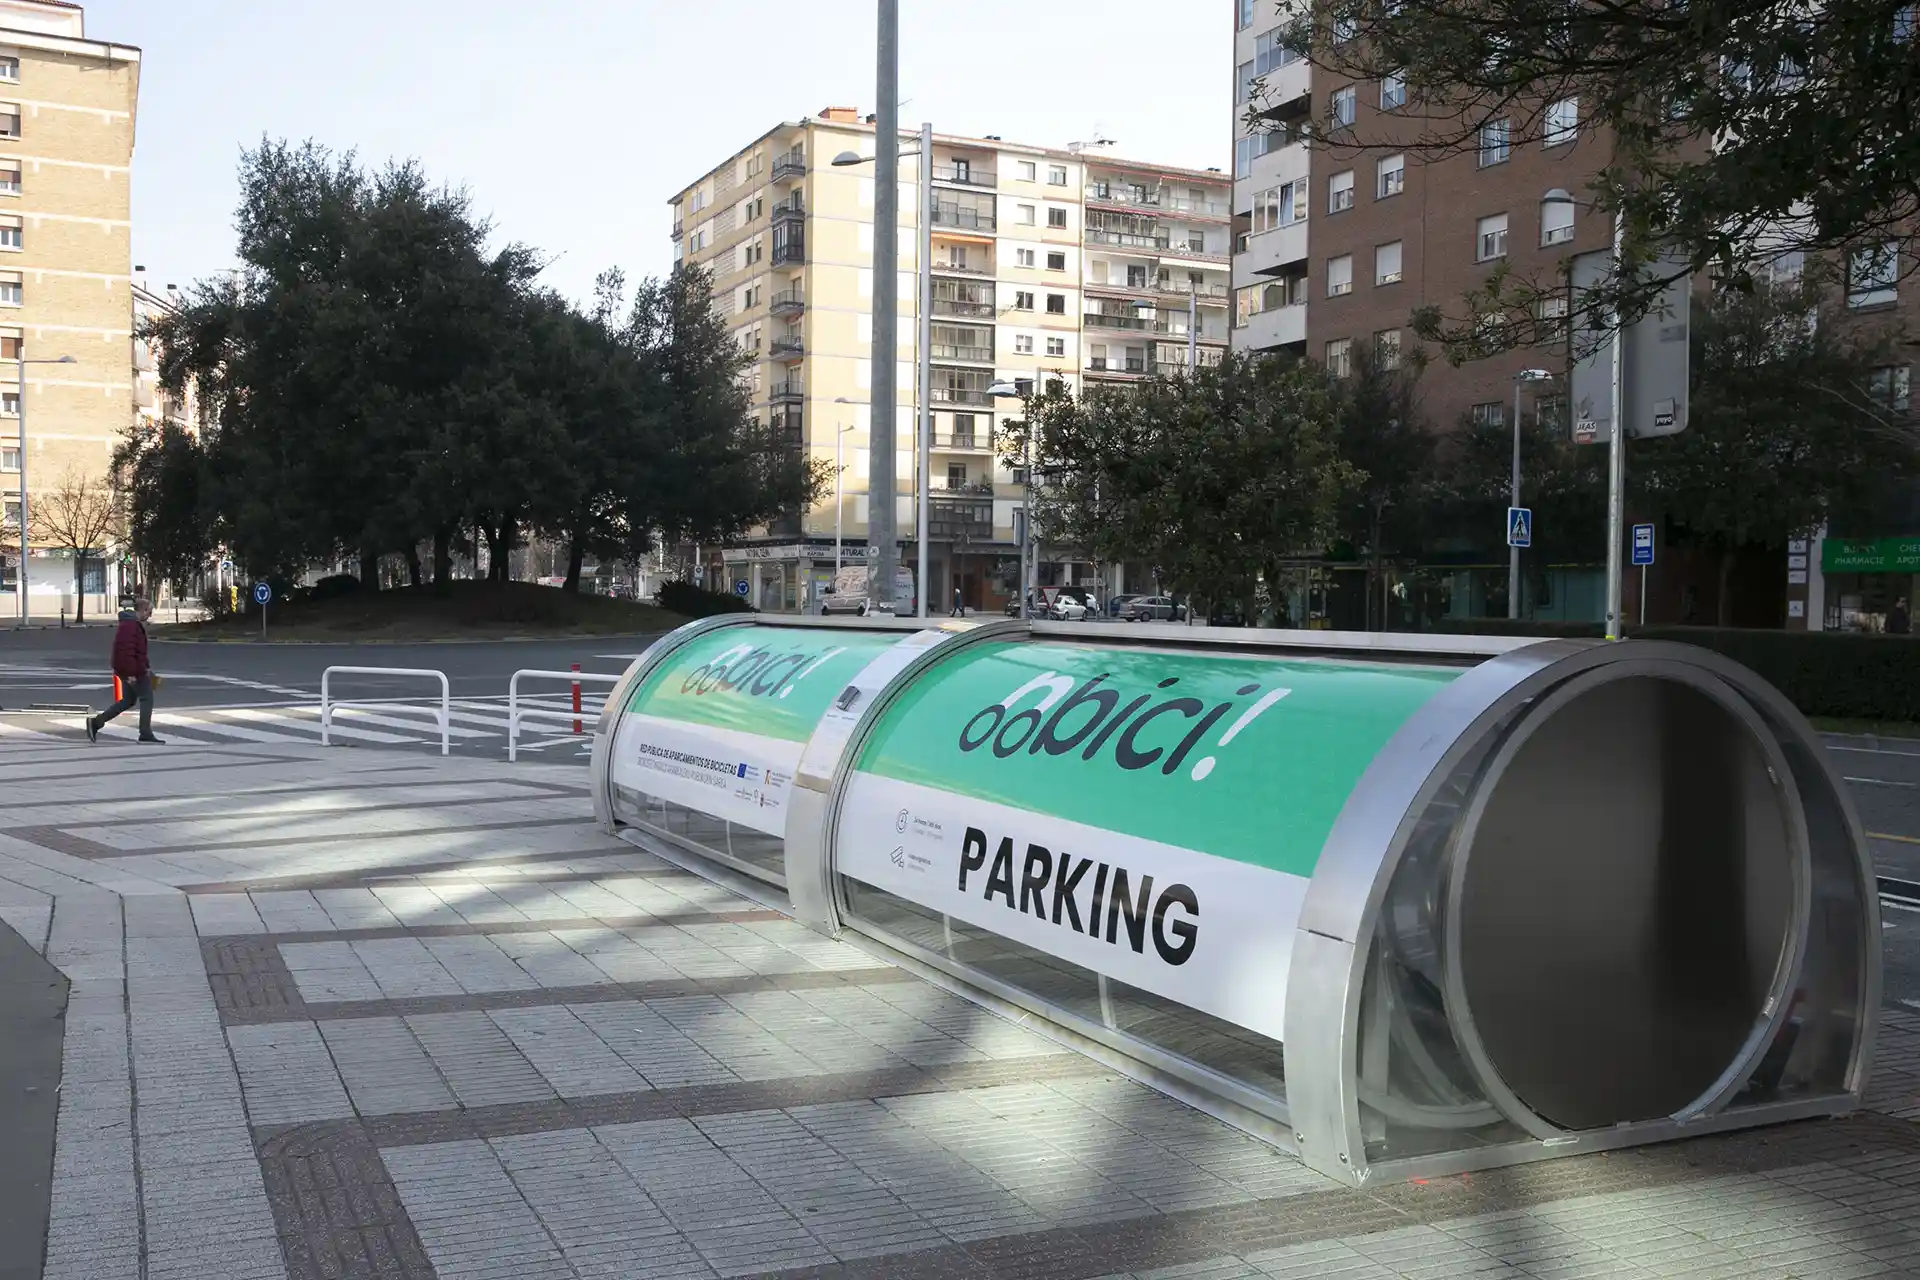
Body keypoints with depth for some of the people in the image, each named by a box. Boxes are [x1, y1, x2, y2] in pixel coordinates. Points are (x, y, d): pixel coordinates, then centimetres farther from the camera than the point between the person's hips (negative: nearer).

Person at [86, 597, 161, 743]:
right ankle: (145, 734, 0)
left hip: (130, 670, 11)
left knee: (127, 701, 14)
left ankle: (95, 722, 12)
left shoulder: (135, 624, 17)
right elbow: (126, 650, -26)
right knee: (147, 699, -3)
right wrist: (130, 672, -27)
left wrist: (146, 666, 24)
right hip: (134, 671, -11)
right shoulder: (130, 625, -19)